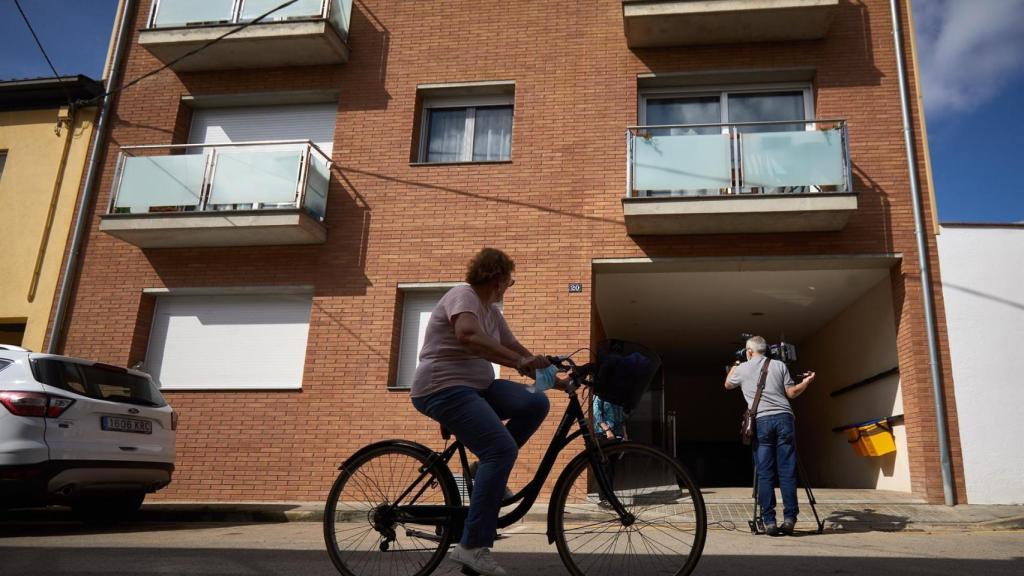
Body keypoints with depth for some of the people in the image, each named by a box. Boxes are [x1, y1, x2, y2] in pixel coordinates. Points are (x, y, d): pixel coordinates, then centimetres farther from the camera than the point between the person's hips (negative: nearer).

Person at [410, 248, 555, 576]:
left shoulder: (492, 311, 15)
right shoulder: (464, 296, -13)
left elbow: (516, 349, 17)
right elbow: (467, 335, -34)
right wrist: (519, 361, -37)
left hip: (478, 386, 9)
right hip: (444, 389, -9)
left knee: (536, 404, -10)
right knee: (503, 449, -24)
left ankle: (489, 470, 4)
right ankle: (472, 547, -20)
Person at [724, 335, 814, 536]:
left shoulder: (742, 369, 12)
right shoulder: (779, 365, 13)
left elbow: (727, 385, 30)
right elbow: (791, 393, 10)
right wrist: (806, 382, 28)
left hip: (761, 421, -1)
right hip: (784, 418, 1)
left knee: (764, 473, 0)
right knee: (787, 471, 2)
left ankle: (769, 521, -3)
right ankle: (789, 518, -1)